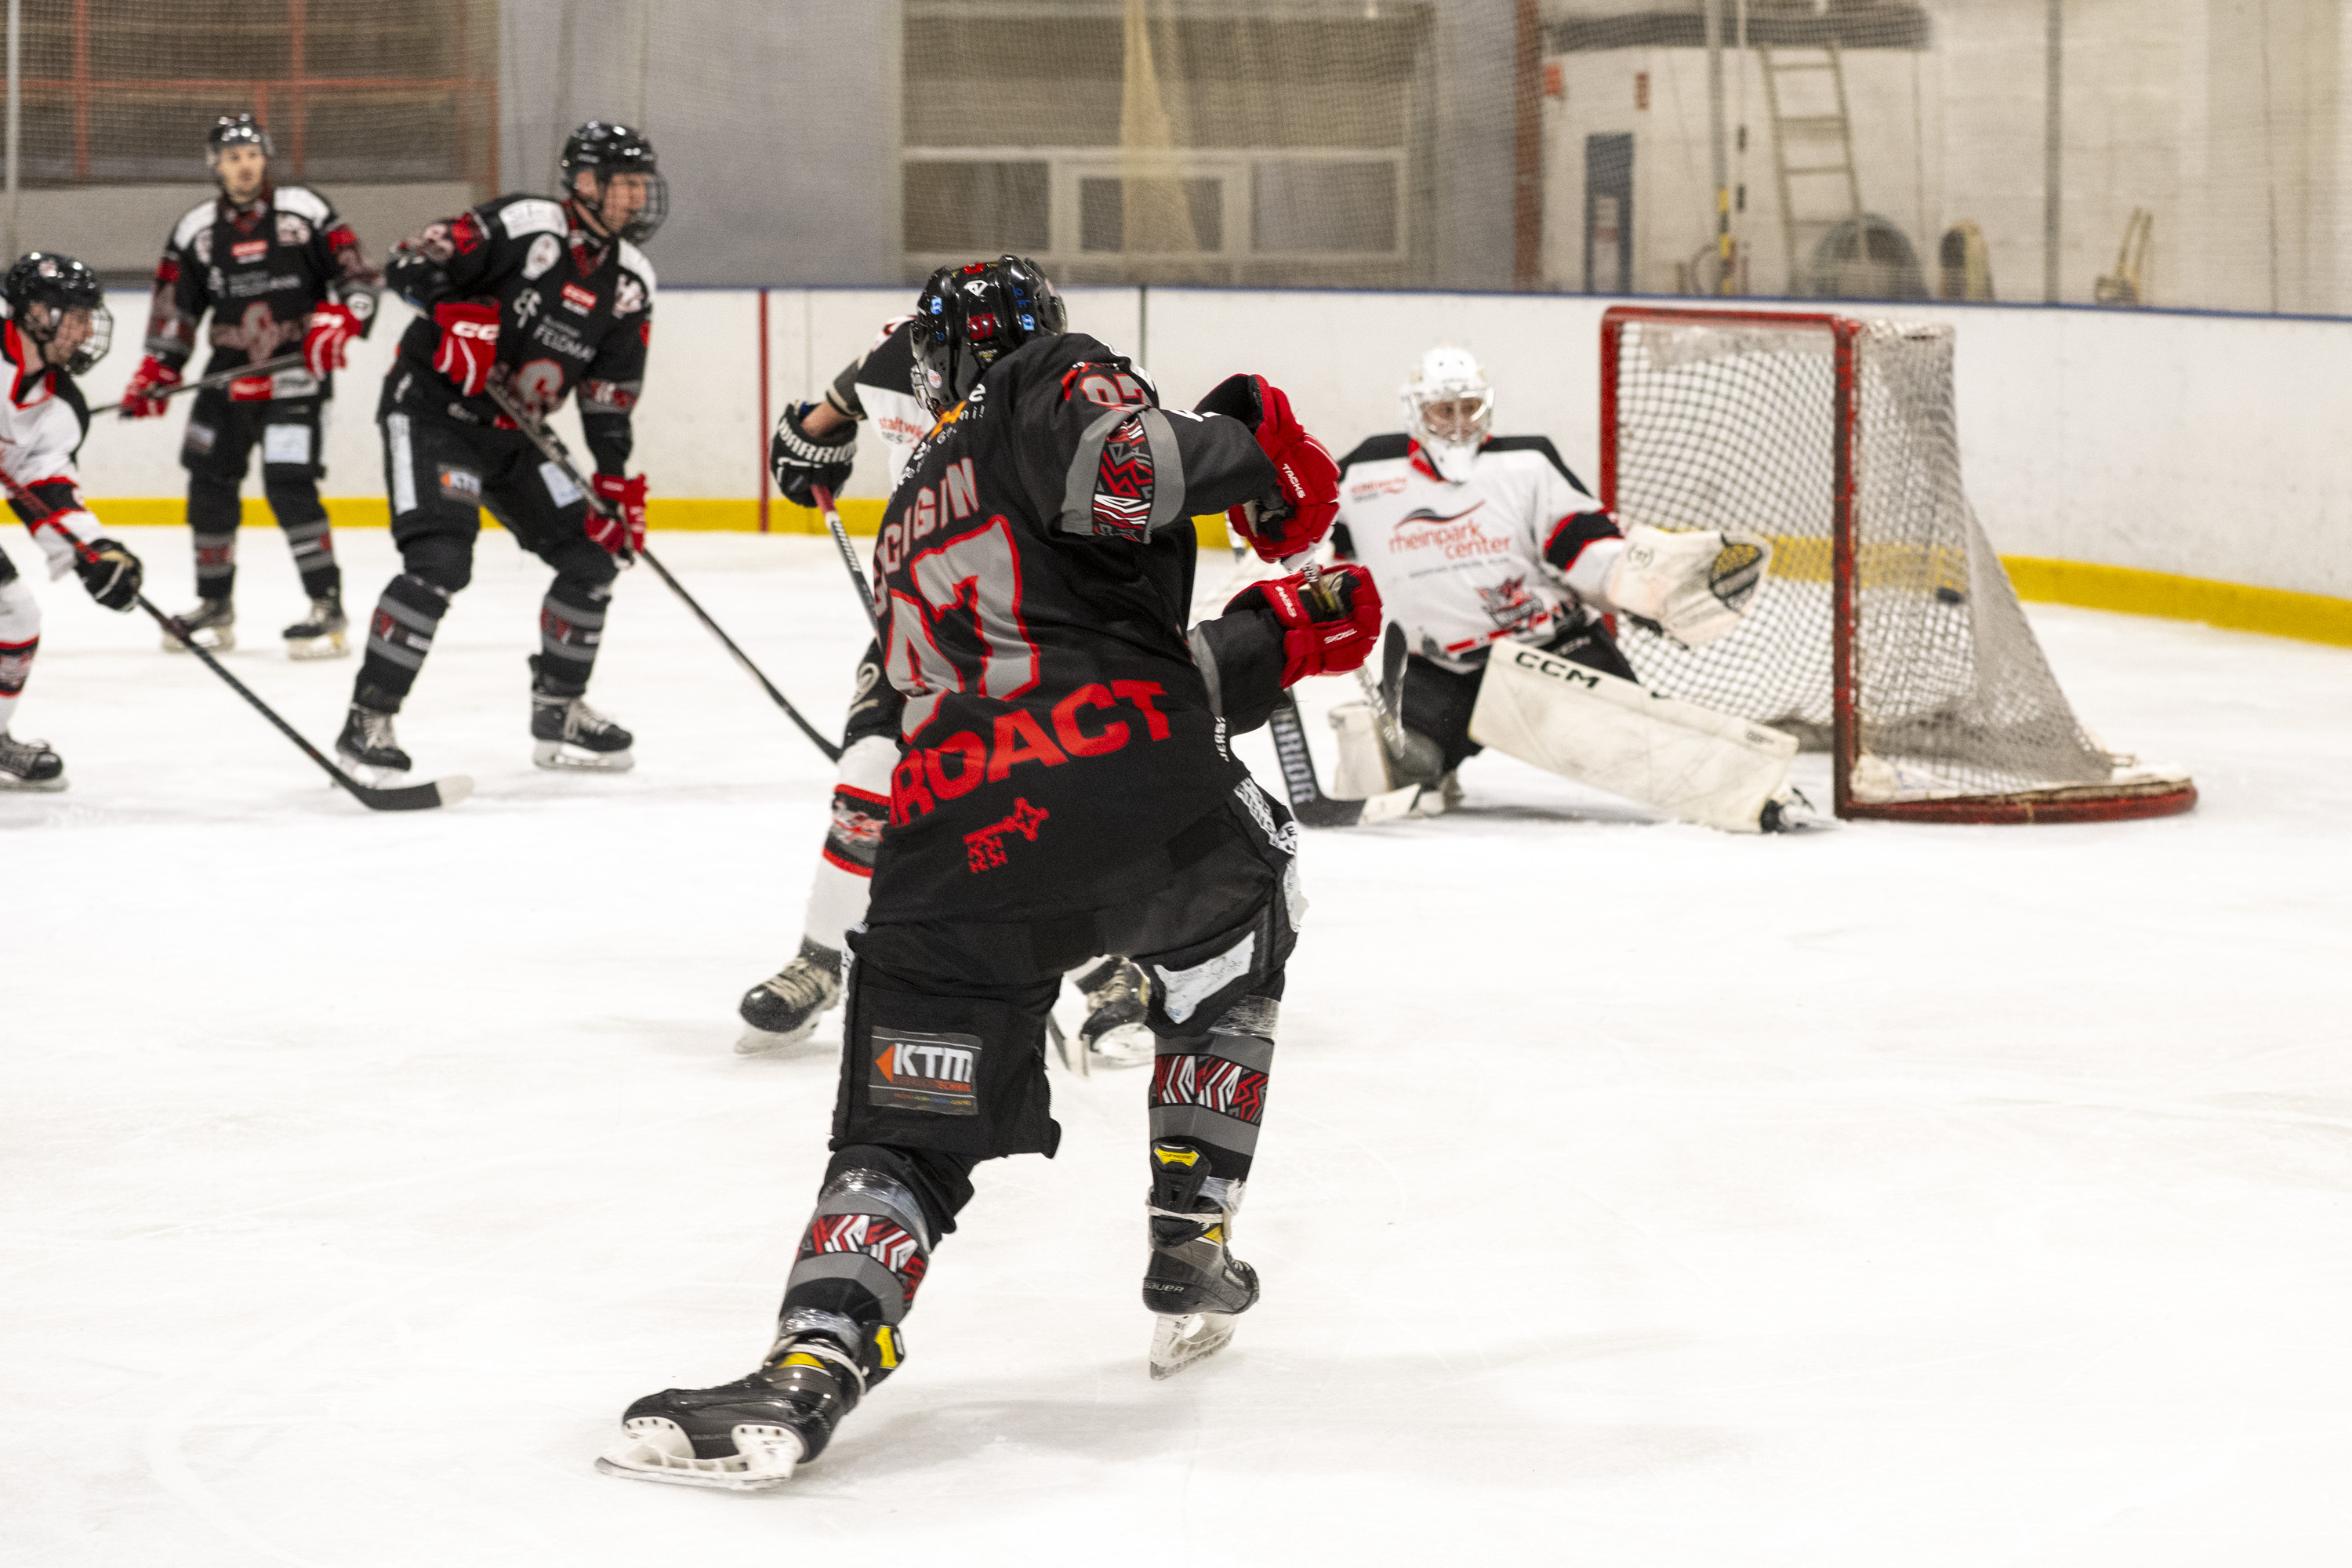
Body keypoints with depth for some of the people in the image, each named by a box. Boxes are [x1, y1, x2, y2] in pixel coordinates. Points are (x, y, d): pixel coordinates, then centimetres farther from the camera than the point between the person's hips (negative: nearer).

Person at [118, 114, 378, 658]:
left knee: (290, 485, -16)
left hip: (297, 369, -5)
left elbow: (357, 272, -1)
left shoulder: (304, 210, -2)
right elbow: (175, 307, 11)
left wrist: (339, 320, -18)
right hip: (230, 370, 5)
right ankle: (215, 607, 21)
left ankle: (328, 608, -10)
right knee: (210, 484, 6)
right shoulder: (196, 229, 7)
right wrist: (157, 371, 1)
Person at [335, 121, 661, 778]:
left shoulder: (631, 281, 4)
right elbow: (409, 264, -19)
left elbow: (611, 397, 8)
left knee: (591, 558, 6)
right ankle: (368, 718, -16)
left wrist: (617, 479, 1)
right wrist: (456, 313, -34)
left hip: (514, 434, 8)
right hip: (432, 410, -8)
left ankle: (558, 711, 23)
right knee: (441, 562, -23)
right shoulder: (522, 225, -16)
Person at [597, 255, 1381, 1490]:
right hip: (1127, 780, -4)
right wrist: (1245, 445, 5)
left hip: (952, 834, 4)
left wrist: (1277, 637, 34)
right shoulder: (1053, 381, 15)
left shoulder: (908, 521, 35)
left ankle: (810, 1367, -21)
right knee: (1225, 964, 30)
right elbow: (1115, 471, -11)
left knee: (906, 1131, 3)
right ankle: (1192, 1256, 28)